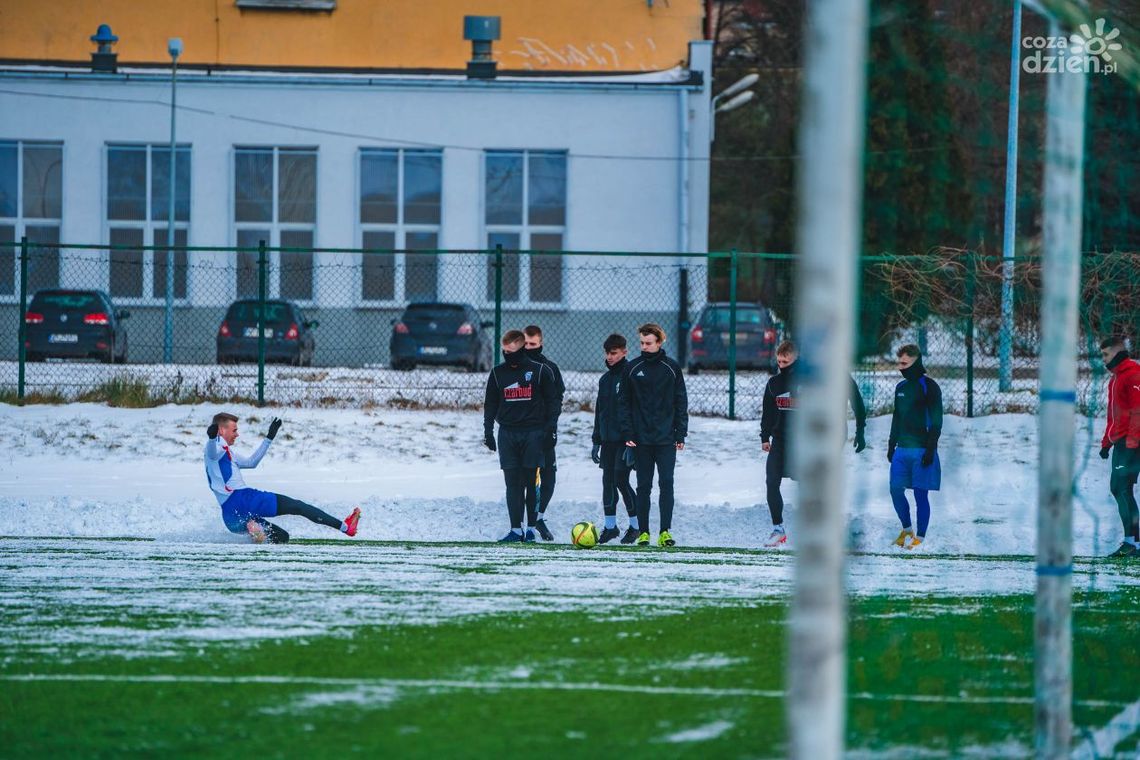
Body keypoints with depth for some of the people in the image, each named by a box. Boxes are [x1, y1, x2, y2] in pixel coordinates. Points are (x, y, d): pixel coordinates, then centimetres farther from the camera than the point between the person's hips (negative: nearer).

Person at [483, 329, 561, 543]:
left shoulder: (540, 371, 1)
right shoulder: (497, 373, 11)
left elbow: (553, 401, 3)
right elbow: (490, 405, 16)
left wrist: (550, 429, -5)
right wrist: (488, 431, 7)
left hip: (533, 434, -3)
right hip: (507, 433, 3)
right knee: (512, 483, -1)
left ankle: (532, 528, -1)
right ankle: (516, 529, -1)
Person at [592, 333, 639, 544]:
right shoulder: (605, 379, 14)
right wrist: (596, 441, 16)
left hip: (625, 439, -7)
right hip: (608, 439, 7)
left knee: (621, 480, -9)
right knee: (607, 480, 6)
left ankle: (636, 525, 3)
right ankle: (610, 526, 13)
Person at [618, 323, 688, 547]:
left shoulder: (671, 368, 4)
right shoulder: (633, 368, 4)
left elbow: (681, 402, 6)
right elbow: (623, 402, 5)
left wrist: (681, 435, 1)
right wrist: (627, 433, -4)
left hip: (666, 438, -1)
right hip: (641, 439, 1)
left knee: (666, 484, -7)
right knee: (643, 486, 4)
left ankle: (665, 532, -8)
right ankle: (643, 532, 8)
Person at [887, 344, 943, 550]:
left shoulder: (929, 387, -6)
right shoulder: (901, 387, 14)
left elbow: (936, 421, -9)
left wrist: (930, 449, -15)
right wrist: (891, 445, 17)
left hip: (922, 449, -7)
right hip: (902, 448, 7)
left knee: (921, 494, -3)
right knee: (896, 490, 3)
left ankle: (920, 538, 2)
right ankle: (906, 530, 20)